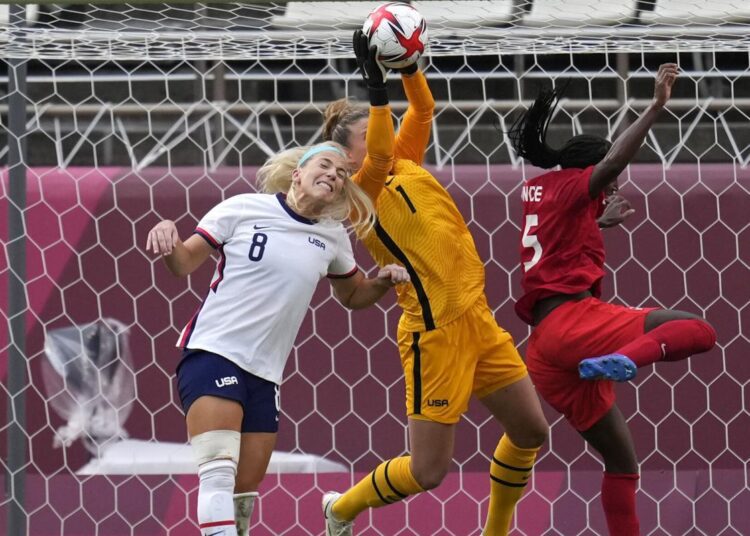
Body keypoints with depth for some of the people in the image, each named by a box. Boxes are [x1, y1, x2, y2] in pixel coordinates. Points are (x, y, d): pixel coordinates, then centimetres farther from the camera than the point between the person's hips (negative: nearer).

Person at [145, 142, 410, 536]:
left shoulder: (332, 238, 10)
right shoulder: (244, 209, -4)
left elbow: (353, 296, 25)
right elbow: (184, 263, 0)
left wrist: (384, 281, 4)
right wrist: (168, 236, -22)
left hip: (264, 373, 6)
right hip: (212, 352, -6)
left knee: (245, 491, 5)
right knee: (219, 475, -22)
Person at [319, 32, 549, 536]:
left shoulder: (407, 164, 10)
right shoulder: (361, 192, -12)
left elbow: (423, 109, 9)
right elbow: (379, 155, -31)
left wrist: (408, 65, -8)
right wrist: (378, 86, -37)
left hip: (476, 317, 8)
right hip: (436, 332, -8)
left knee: (531, 431, 12)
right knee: (429, 470, -4)